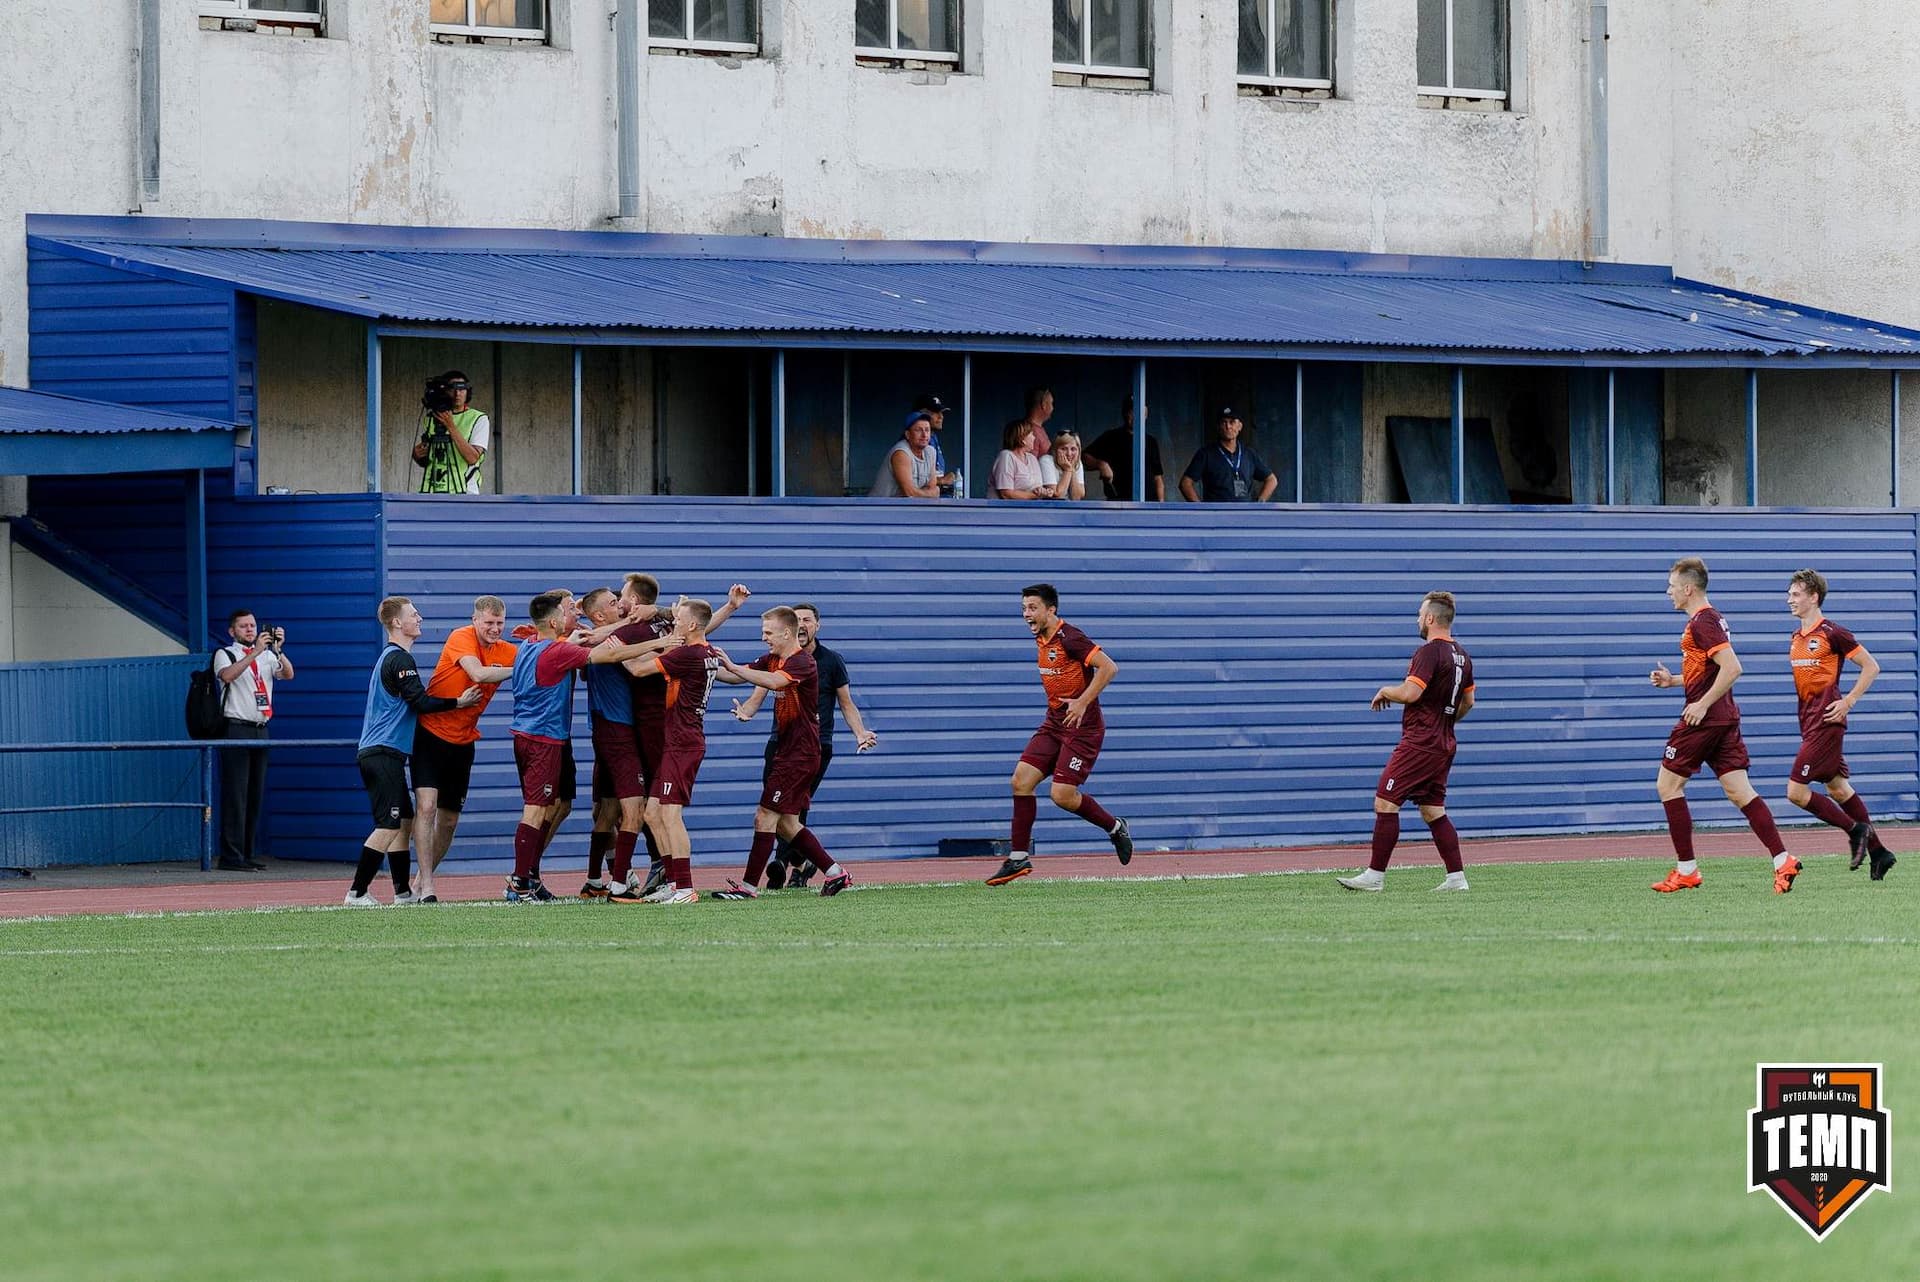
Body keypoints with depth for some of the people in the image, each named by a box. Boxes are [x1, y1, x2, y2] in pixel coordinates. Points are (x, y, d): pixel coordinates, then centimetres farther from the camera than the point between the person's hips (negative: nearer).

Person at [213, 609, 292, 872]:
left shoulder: (267, 656, 16)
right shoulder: (226, 654, 1)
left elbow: (288, 674, 1)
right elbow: (227, 675, -20)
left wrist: (278, 650, -14)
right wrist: (255, 652, -25)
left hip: (260, 729, 6)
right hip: (236, 729, -6)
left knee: (255, 796, 7)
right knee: (235, 795, -9)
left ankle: (249, 854, 11)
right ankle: (231, 857, -11)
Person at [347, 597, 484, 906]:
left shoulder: (390, 657, 20)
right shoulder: (400, 659, -12)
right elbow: (419, 702, -17)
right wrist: (459, 703, -10)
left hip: (374, 752, 11)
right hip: (385, 753, -11)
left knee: (402, 821, 12)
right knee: (388, 825, -11)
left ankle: (403, 892, 14)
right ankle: (358, 893, -13)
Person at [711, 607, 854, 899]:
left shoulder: (803, 662, -16)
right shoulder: (772, 660, 11)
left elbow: (775, 681, -34)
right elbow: (736, 676, 9)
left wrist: (732, 667, -33)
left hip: (800, 753, -10)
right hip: (786, 752, 10)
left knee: (765, 817, -10)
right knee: (786, 823, 12)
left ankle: (749, 885, -8)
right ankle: (834, 872, 18)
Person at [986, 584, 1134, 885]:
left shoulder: (1070, 638, -18)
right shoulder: (1042, 639, 10)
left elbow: (1109, 667, -24)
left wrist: (1083, 702, -25)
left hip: (1082, 727, -9)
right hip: (1054, 724, 9)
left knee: (1062, 795, -13)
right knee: (1021, 779, -4)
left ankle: (1115, 828, 13)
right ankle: (1018, 858, 0)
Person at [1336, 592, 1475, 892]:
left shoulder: (1429, 652, -15)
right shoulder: (1461, 656, 14)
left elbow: (1410, 693, -23)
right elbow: (1468, 701, 23)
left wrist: (1384, 691, -4)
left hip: (1419, 743, -9)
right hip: (1444, 745, 9)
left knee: (1385, 802, -8)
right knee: (1433, 811, 12)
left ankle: (1375, 875, -10)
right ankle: (1456, 877, 6)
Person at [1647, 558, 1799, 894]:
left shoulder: (1702, 623, -14)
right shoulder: (1709, 619, 18)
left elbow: (1732, 667, -24)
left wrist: (1702, 705, -22)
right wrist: (1673, 680, 19)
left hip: (1703, 718, -10)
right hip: (1725, 718, 10)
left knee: (1668, 784, 2)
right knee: (1739, 791, 3)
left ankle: (1686, 869, 2)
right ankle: (1783, 861, -8)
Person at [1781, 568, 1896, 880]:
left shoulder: (1832, 633, -11)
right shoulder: (1796, 638, 13)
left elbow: (1871, 667, -9)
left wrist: (1848, 702, -14)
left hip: (1826, 723, -9)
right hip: (1809, 722, 9)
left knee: (1796, 791, -13)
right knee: (1837, 789, 11)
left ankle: (1856, 830, -2)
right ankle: (1878, 852, 18)